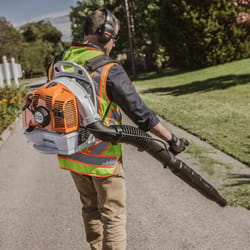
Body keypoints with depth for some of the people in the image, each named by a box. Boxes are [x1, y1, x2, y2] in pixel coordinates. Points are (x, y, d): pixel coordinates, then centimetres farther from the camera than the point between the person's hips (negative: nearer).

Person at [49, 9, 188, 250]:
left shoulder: (62, 61, 0)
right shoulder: (109, 70, -19)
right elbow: (139, 112, -17)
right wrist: (172, 139, -8)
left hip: (70, 153, 7)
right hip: (101, 157, -6)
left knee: (91, 208, 23)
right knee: (114, 215, 8)